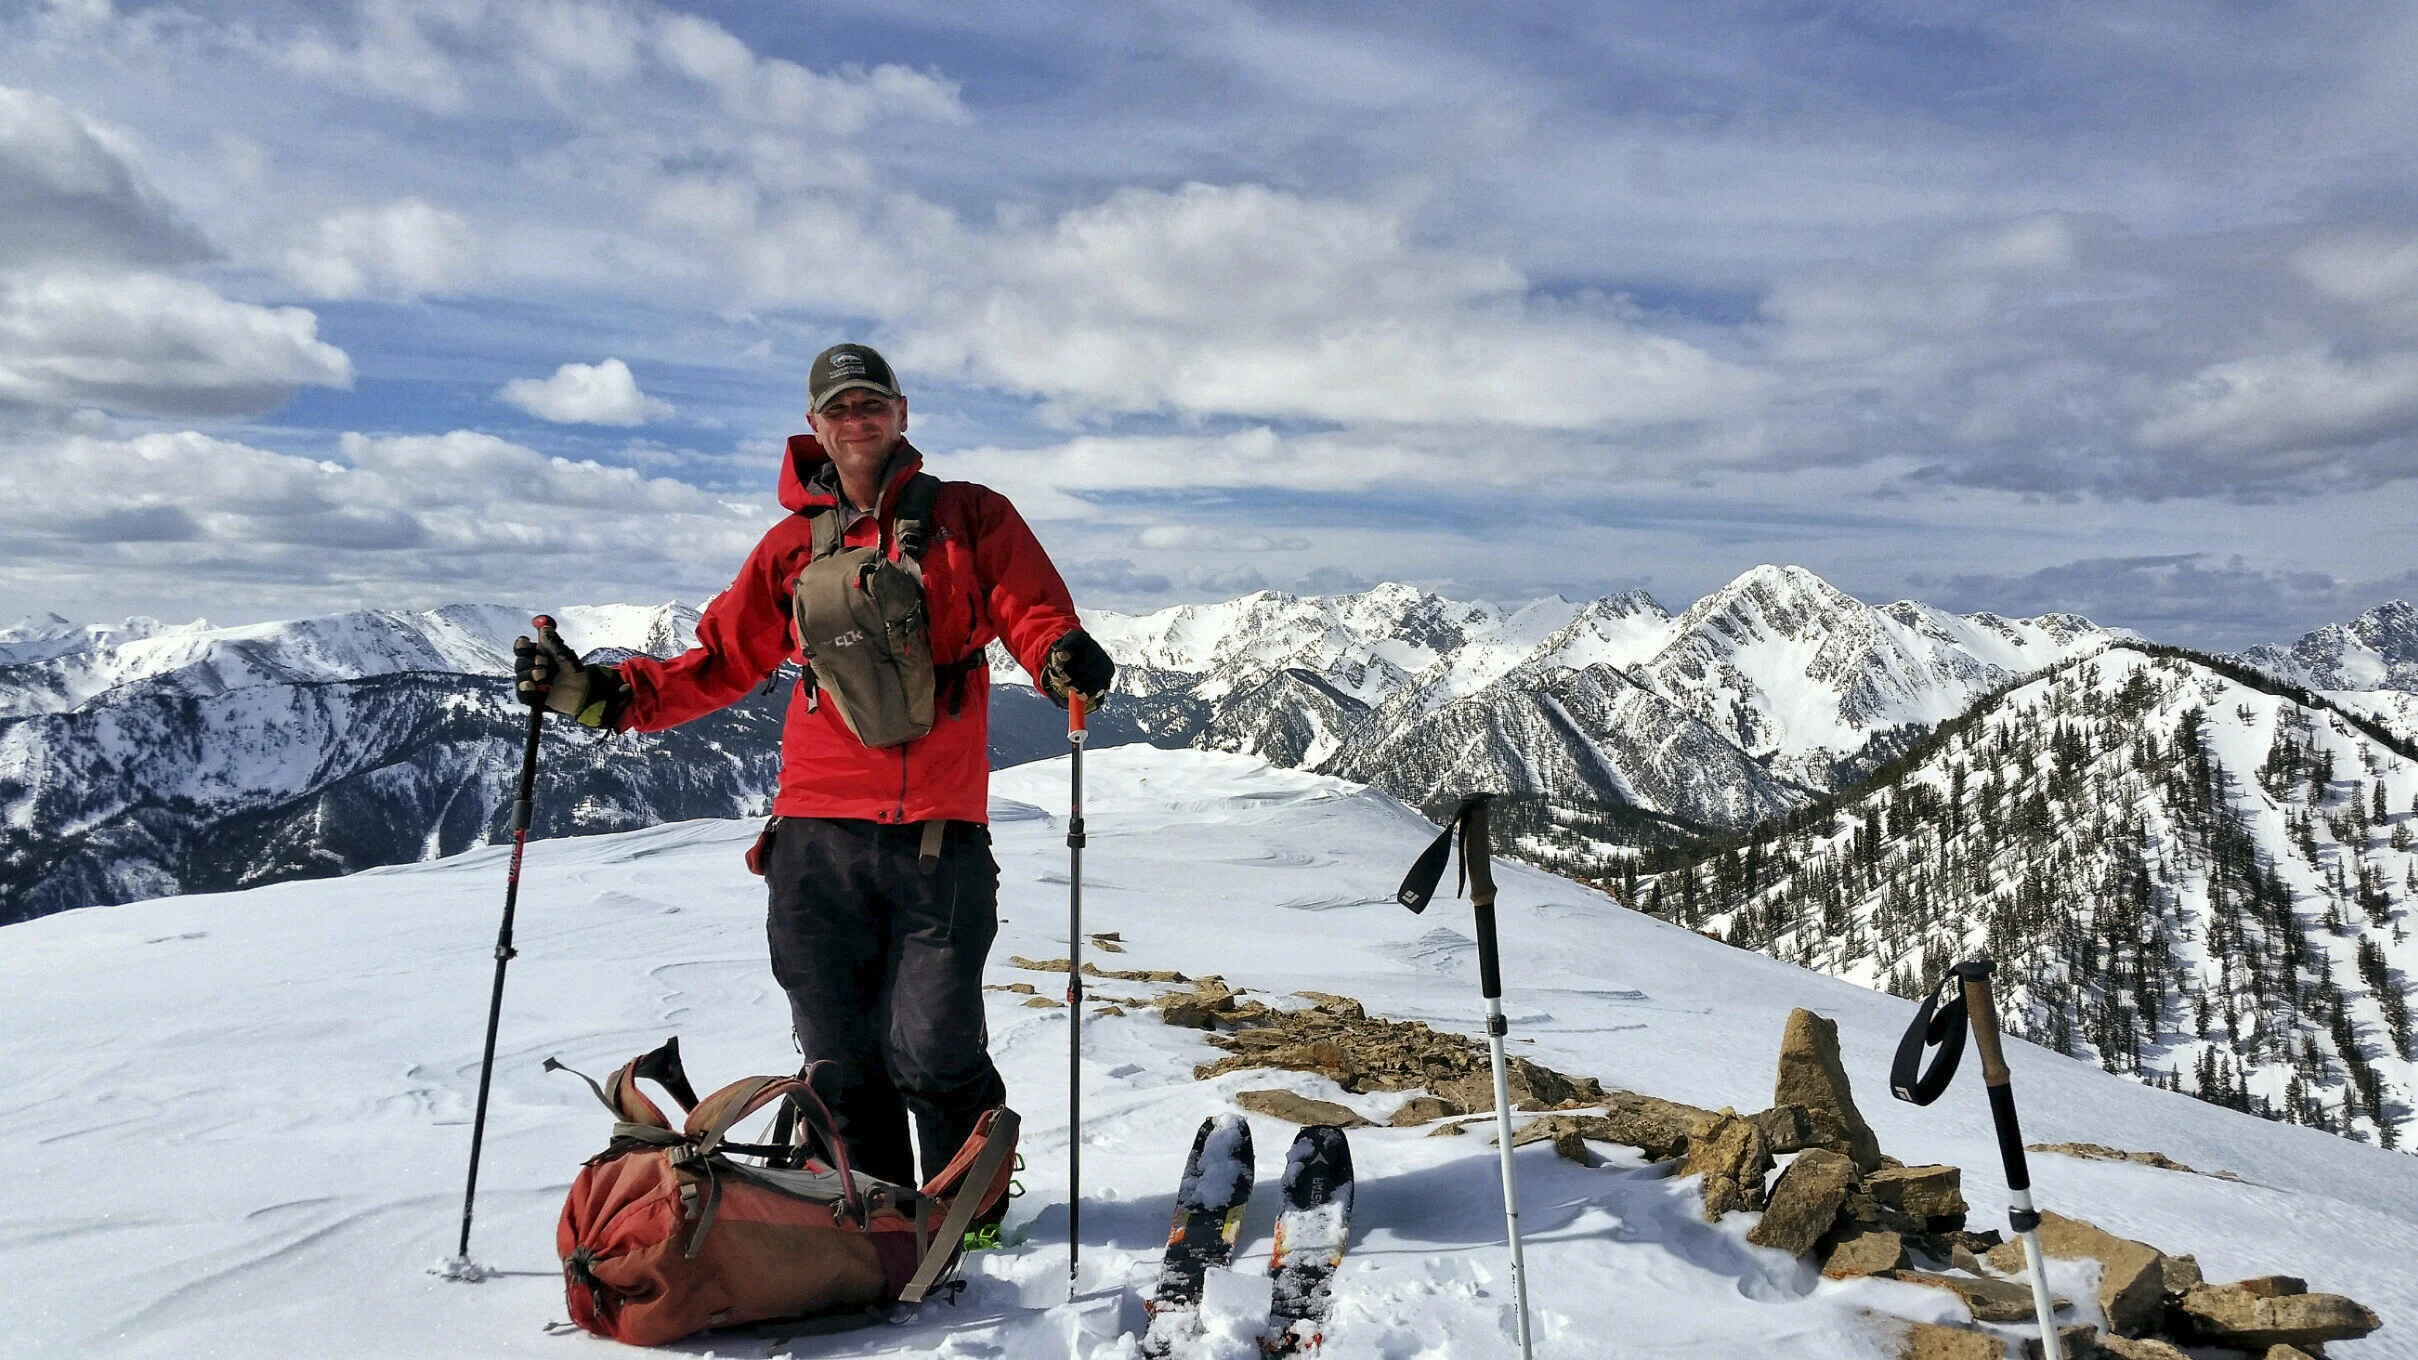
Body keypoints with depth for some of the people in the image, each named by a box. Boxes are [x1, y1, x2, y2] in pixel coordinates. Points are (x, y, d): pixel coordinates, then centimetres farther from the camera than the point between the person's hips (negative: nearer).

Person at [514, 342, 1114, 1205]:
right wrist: (604, 694, 6)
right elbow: (721, 663, 17)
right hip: (817, 833, 3)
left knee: (931, 1053, -2)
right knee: (841, 1060, 9)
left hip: (938, 834, -3)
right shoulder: (793, 545, 15)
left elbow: (1031, 613, 1)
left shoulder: (967, 517, 8)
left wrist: (1064, 658, -21)